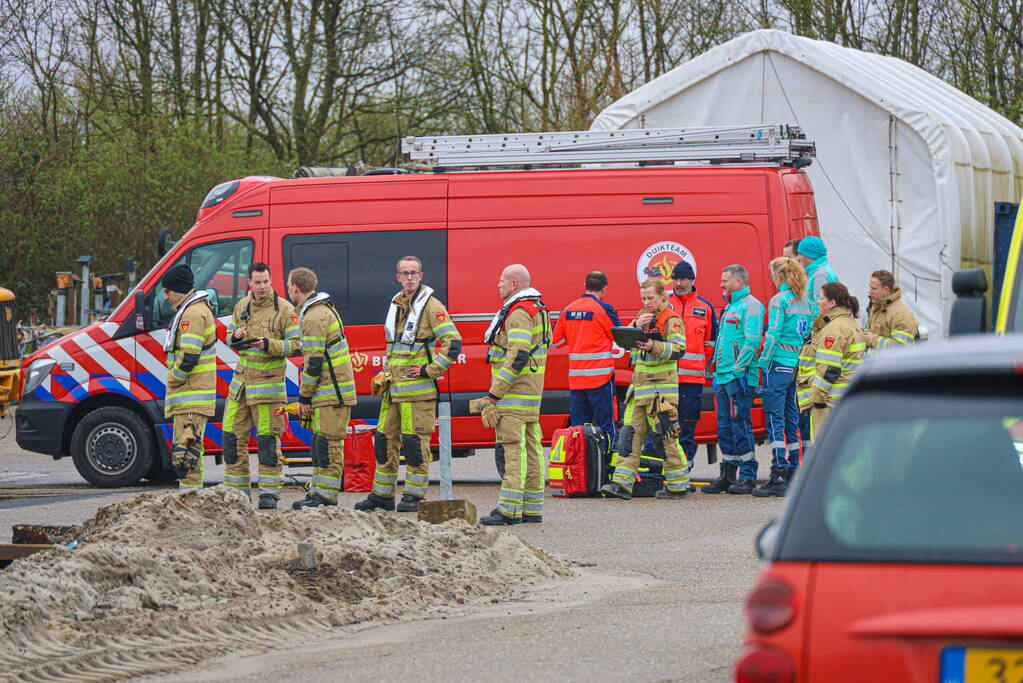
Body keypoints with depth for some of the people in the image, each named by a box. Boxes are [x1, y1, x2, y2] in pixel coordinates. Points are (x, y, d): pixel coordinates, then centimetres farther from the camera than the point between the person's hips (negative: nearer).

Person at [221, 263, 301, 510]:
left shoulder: (284, 309, -5)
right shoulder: (242, 306, 12)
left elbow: (295, 344, -7)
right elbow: (229, 336, 21)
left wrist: (269, 345, -22)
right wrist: (236, 336, -3)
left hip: (268, 383, -6)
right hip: (241, 380, 6)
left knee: (268, 440, -5)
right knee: (232, 437, 6)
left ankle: (269, 493, 1)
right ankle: (237, 490, 16)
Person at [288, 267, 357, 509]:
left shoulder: (314, 317, -15)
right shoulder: (324, 309, 19)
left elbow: (314, 361, -19)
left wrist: (304, 397, -13)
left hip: (331, 393, -10)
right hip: (331, 390, 10)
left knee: (328, 445, -9)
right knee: (319, 445, 14)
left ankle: (326, 498, -10)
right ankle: (317, 494, 18)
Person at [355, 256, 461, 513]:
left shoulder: (431, 306, -7)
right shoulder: (396, 305, 18)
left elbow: (453, 342, -15)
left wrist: (429, 370, -14)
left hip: (418, 387, -8)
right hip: (393, 388, 8)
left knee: (415, 442, -6)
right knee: (385, 439, 10)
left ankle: (414, 496, 0)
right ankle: (382, 495, 17)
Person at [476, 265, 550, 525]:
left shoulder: (518, 314, -15)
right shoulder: (537, 310, 19)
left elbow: (518, 357, -24)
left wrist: (493, 395, -22)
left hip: (514, 391, -11)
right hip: (530, 393, 11)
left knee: (510, 448, -12)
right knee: (530, 447, 10)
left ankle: (509, 510, -16)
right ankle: (532, 509, 12)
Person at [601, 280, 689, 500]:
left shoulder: (671, 319, -6)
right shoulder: (644, 317, 18)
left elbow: (679, 348, -15)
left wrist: (654, 347, -29)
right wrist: (637, 326, -7)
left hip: (662, 387, -8)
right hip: (639, 386, 8)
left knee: (667, 436, -4)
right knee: (631, 434, 1)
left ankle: (679, 486, 4)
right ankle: (622, 484, -2)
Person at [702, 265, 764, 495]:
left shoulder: (750, 305, -8)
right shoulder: (730, 307, 22)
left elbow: (752, 341, -16)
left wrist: (738, 370, -20)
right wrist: (717, 373, 19)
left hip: (739, 377, -10)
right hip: (723, 377, 10)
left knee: (740, 424, -9)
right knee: (725, 426, 9)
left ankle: (747, 477, -6)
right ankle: (728, 475, 14)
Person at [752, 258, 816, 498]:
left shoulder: (779, 301, -10)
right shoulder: (807, 303, 11)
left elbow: (773, 334, -15)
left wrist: (763, 364, -10)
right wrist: (804, 365, 18)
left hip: (778, 366, -7)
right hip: (799, 368, 7)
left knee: (775, 420, -6)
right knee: (792, 420, 12)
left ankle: (778, 478, -11)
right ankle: (794, 475, 13)